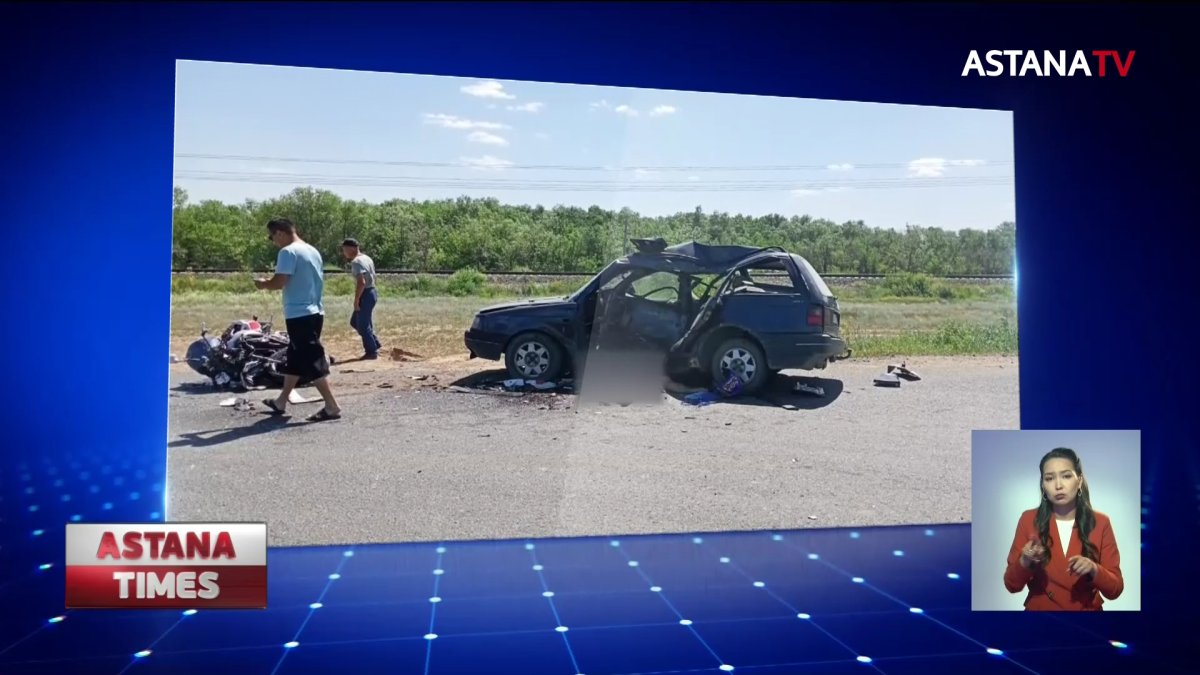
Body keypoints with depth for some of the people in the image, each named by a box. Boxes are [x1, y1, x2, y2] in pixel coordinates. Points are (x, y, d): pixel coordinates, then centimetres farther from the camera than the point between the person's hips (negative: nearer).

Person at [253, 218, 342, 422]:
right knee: (295, 359, 18)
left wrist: (263, 284, 2)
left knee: (311, 361, -7)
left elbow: (279, 283, -18)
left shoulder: (288, 252, -12)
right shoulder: (313, 251, 14)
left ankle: (331, 407, -8)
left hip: (299, 314, -9)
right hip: (314, 311, 9)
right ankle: (281, 402, 29)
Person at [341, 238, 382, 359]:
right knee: (355, 322, 18)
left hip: (365, 295, -10)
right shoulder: (366, 258, 13)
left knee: (362, 325, -1)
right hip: (371, 292, 10)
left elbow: (361, 282, -27)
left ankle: (371, 352, 6)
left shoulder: (356, 262, -17)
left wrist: (356, 300, -20)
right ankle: (375, 344, 19)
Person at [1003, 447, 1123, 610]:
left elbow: (1115, 589, -2)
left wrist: (1094, 570, -19)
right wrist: (1025, 562, -21)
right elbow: (1011, 585, -4)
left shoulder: (1100, 523, -2)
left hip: (1087, 609, 1)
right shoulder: (1028, 520, -5)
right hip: (1039, 609, -1)